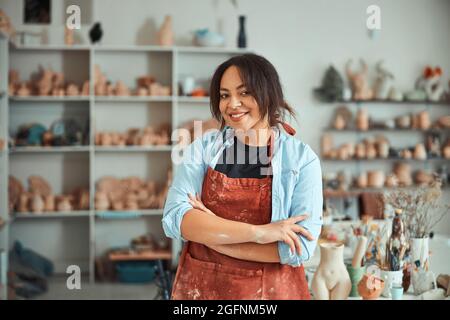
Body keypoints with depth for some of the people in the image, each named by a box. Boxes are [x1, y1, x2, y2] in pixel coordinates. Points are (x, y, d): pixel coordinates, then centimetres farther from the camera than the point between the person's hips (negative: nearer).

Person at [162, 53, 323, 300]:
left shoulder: (302, 159, -8)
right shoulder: (202, 148, -3)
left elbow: (301, 247, -17)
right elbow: (174, 218, -15)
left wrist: (209, 233, -16)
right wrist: (257, 232, -24)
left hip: (272, 291, -1)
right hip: (200, 288, 1)